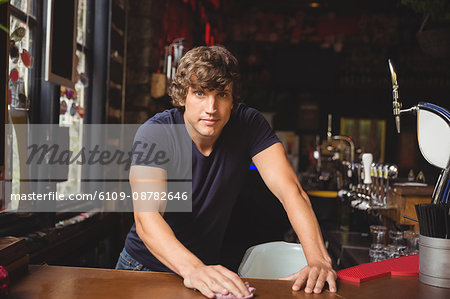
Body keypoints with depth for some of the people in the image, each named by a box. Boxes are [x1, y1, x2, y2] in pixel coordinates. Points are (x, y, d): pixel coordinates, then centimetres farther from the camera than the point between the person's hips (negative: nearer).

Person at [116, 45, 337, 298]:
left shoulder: (249, 124, -12)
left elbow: (289, 189, -21)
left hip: (209, 265, 2)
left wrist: (318, 260, -35)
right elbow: (147, 217, -31)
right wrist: (192, 268, -48)